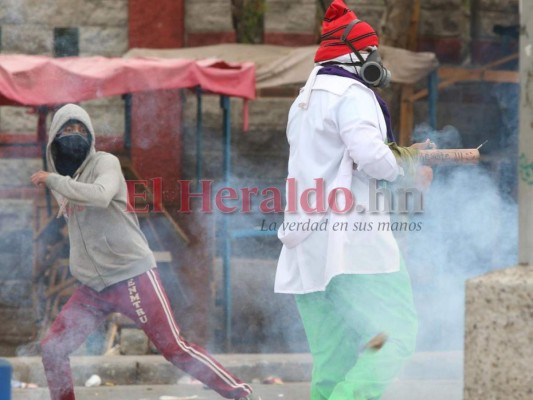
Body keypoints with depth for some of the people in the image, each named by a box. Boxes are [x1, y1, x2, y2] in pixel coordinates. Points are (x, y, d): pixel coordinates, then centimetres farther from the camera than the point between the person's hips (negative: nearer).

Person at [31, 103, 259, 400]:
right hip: (93, 287, 7)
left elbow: (100, 196, -31)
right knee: (52, 349, -1)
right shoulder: (65, 180, 12)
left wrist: (53, 181, -24)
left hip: (133, 276, -7)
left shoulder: (104, 163, -8)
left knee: (175, 348, -8)